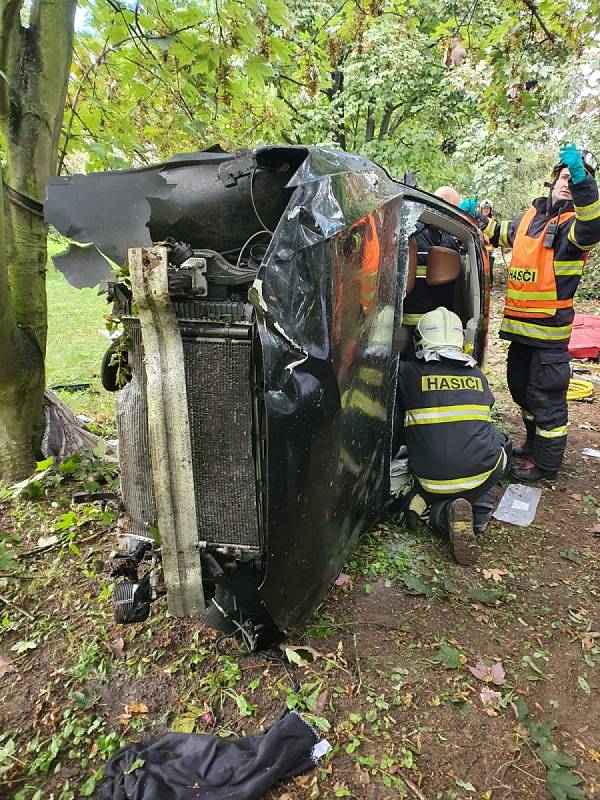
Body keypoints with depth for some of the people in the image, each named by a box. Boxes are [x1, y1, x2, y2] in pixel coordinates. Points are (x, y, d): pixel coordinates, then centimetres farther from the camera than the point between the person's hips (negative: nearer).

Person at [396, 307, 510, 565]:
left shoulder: (408, 372, -2)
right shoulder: (477, 374, 10)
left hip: (433, 482, -1)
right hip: (483, 473, 1)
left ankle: (443, 512, -3)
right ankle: (480, 506, 10)